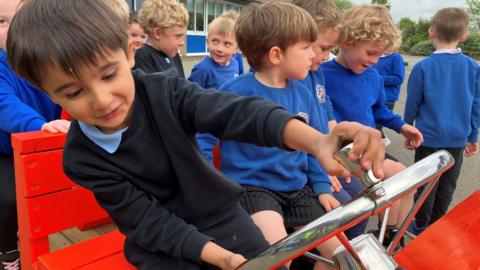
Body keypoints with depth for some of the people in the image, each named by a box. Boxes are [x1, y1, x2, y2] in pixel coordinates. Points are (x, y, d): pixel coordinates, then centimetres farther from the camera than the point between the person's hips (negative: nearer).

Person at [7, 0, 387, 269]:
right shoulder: (81, 157, -14)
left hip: (217, 213, 1)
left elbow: (236, 111, -33)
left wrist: (316, 140, -50)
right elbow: (144, 219, -15)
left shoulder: (165, 91, -17)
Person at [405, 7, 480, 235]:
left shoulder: (423, 67, -12)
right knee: (447, 185, 15)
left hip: (429, 136, -2)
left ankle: (420, 226, 23)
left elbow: (412, 103, -5)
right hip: (458, 139, 3)